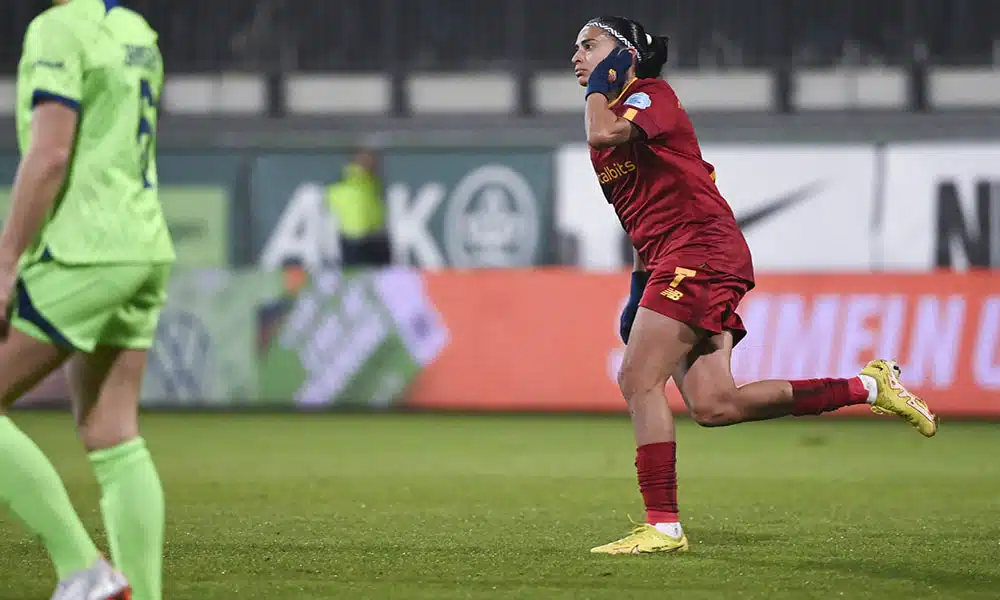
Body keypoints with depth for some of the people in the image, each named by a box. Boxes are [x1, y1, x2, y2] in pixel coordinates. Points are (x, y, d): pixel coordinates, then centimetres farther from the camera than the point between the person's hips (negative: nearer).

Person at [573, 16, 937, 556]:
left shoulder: (650, 94, -4)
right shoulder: (615, 115, 23)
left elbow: (606, 134, -27)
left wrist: (597, 89, -7)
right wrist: (640, 285, 22)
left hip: (699, 250, -9)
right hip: (671, 265, 9)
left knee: (638, 379, -14)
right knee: (713, 405, -3)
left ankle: (662, 527, -12)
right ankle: (868, 387, 6)